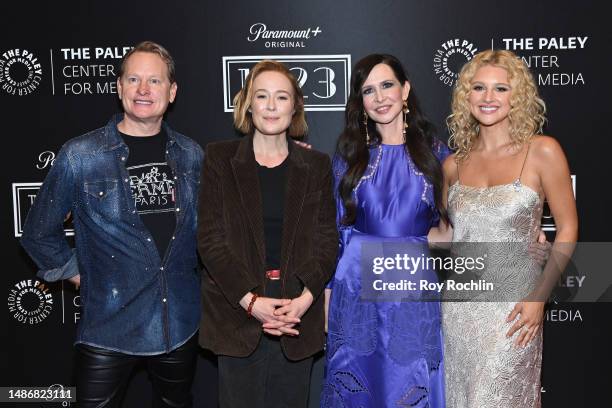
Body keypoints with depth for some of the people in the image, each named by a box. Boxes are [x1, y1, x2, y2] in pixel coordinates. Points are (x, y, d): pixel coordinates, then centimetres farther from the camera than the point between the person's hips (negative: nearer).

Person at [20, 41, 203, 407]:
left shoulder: (191, 155, 1)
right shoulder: (79, 156, -9)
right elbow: (40, 232, 3)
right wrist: (74, 272, 0)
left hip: (182, 324, 4)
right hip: (109, 327, -3)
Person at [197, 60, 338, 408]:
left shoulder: (316, 165, 8)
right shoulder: (220, 158, 3)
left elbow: (327, 241, 4)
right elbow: (211, 239, -4)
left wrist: (306, 296, -13)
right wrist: (249, 300, -14)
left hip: (299, 315, 1)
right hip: (238, 313, -1)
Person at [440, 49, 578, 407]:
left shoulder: (542, 151, -6)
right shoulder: (454, 165, 5)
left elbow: (567, 228, -4)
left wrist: (539, 296, -11)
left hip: (512, 305, -4)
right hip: (458, 305, 4)